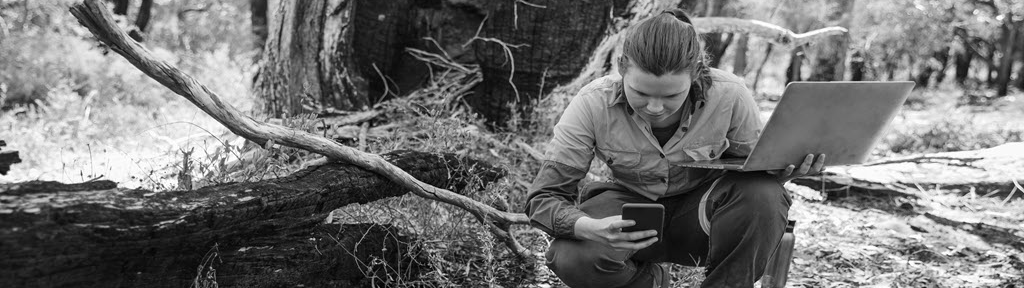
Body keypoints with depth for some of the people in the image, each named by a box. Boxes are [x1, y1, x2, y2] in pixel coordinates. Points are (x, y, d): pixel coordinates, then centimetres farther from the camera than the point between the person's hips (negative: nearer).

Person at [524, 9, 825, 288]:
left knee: (764, 196, -33)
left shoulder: (729, 96, -21)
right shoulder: (593, 105, -23)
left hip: (705, 209, 0)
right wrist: (590, 227, -43)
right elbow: (543, 197, -20)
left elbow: (753, 165, -2)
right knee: (572, 258, -32)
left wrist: (784, 167, -28)